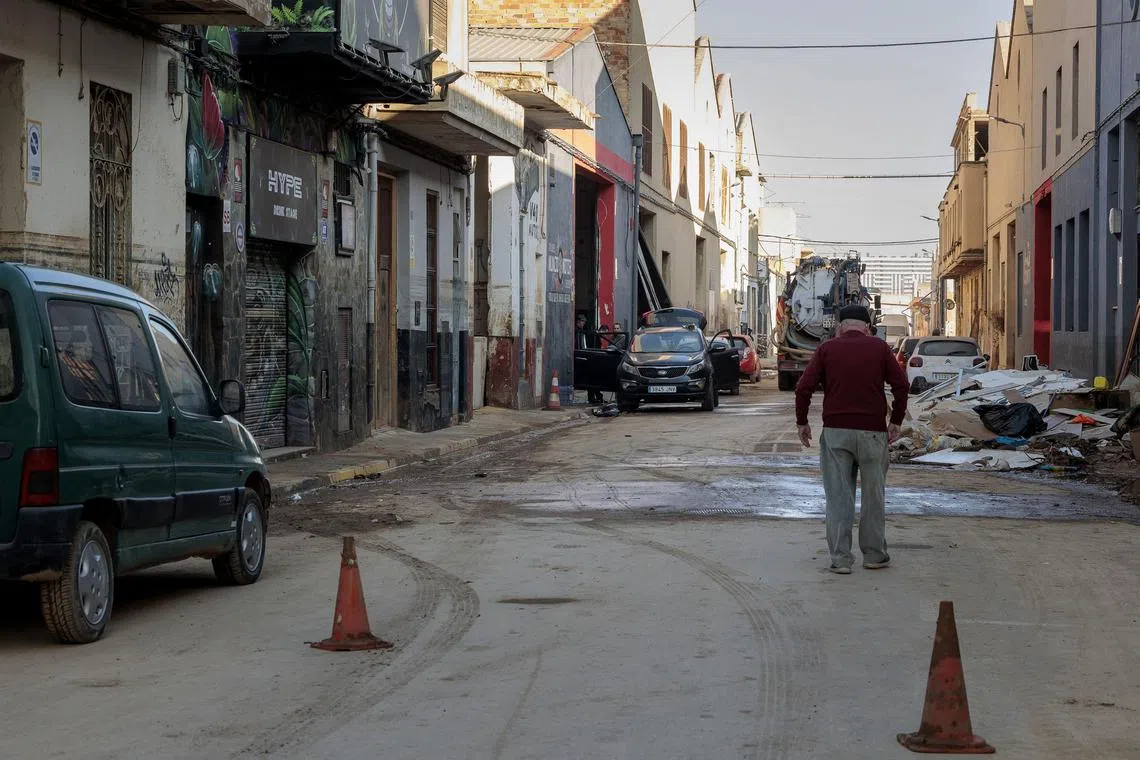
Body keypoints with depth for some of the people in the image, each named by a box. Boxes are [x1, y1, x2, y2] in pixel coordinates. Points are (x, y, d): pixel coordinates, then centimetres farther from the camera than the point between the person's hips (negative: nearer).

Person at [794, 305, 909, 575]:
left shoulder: (827, 348, 4)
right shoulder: (879, 347, 5)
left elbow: (804, 388, -2)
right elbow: (901, 384, 0)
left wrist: (802, 422, 8)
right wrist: (896, 421, 8)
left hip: (835, 431, 0)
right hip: (872, 431, 0)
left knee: (838, 496, 3)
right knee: (873, 495, 11)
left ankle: (840, 558, 0)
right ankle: (874, 555, 17)